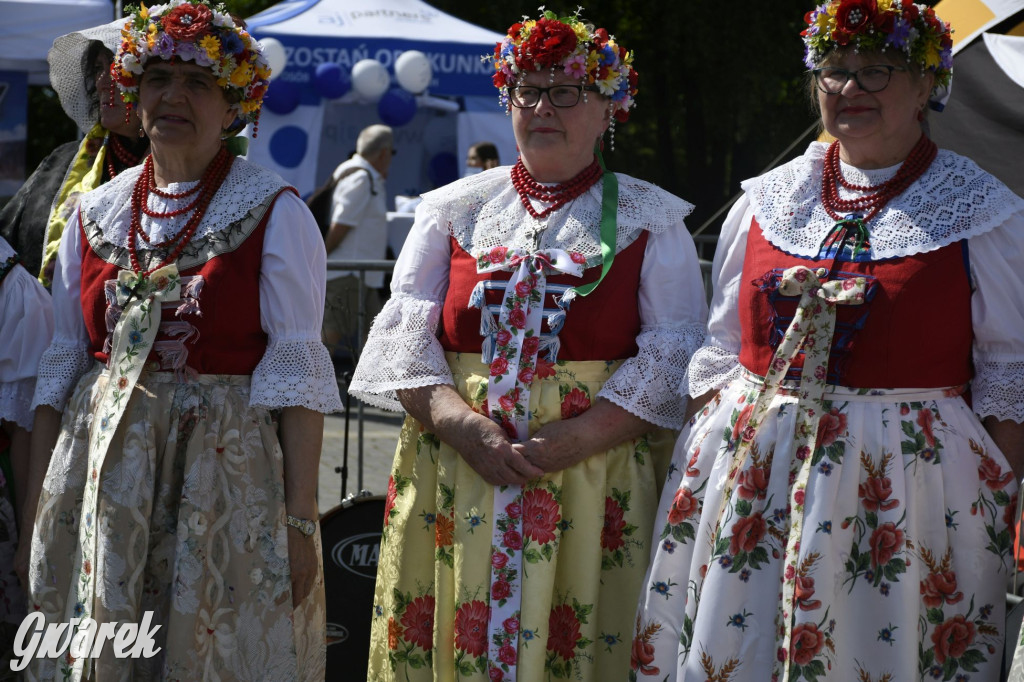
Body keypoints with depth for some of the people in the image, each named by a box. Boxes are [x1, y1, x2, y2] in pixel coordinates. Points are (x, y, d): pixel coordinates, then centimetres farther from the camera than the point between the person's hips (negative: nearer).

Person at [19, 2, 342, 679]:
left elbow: (297, 374, -8)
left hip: (228, 473, -4)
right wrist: (38, 505, 7)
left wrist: (300, 519, -14)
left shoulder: (276, 213, -3)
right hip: (100, 477, 4)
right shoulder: (96, 212, 10)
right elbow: (62, 365, 13)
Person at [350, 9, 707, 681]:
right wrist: (461, 424, -12)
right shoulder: (452, 210, 13)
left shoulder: (652, 219, 7)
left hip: (595, 474, -2)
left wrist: (576, 438, -14)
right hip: (455, 472, 2)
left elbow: (675, 352, -2)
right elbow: (404, 333, 6)